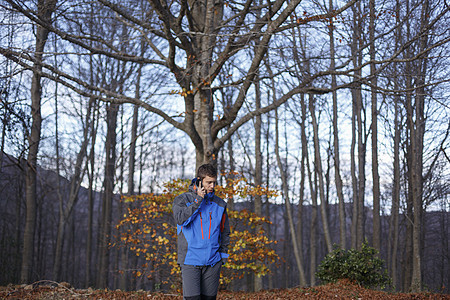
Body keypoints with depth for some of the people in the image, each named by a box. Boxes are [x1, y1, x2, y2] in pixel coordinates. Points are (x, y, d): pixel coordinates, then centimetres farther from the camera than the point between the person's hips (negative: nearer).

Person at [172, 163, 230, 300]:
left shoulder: (220, 204, 12)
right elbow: (181, 219, -18)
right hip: (190, 260, -3)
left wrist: (223, 253, 8)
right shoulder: (183, 199, 2)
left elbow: (225, 232, 19)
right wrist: (198, 200, -14)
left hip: (212, 261, 3)